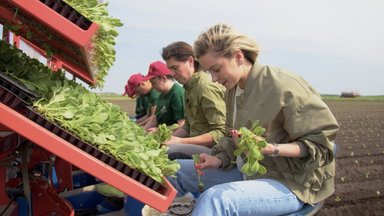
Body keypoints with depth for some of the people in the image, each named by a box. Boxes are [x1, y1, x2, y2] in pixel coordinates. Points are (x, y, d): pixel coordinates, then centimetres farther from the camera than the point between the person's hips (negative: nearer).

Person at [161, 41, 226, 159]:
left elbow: (221, 133, -19)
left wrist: (181, 141, -21)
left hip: (213, 149, -8)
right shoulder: (189, 86, 14)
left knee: (169, 150, -32)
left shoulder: (207, 87, -14)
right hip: (197, 145, 8)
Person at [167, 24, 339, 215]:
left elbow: (319, 142, -16)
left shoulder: (282, 87, -20)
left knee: (215, 199, -36)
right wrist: (220, 159, -5)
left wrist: (272, 149, -31)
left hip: (290, 182, -8)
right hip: (247, 171, 8)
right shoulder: (232, 90, 5)